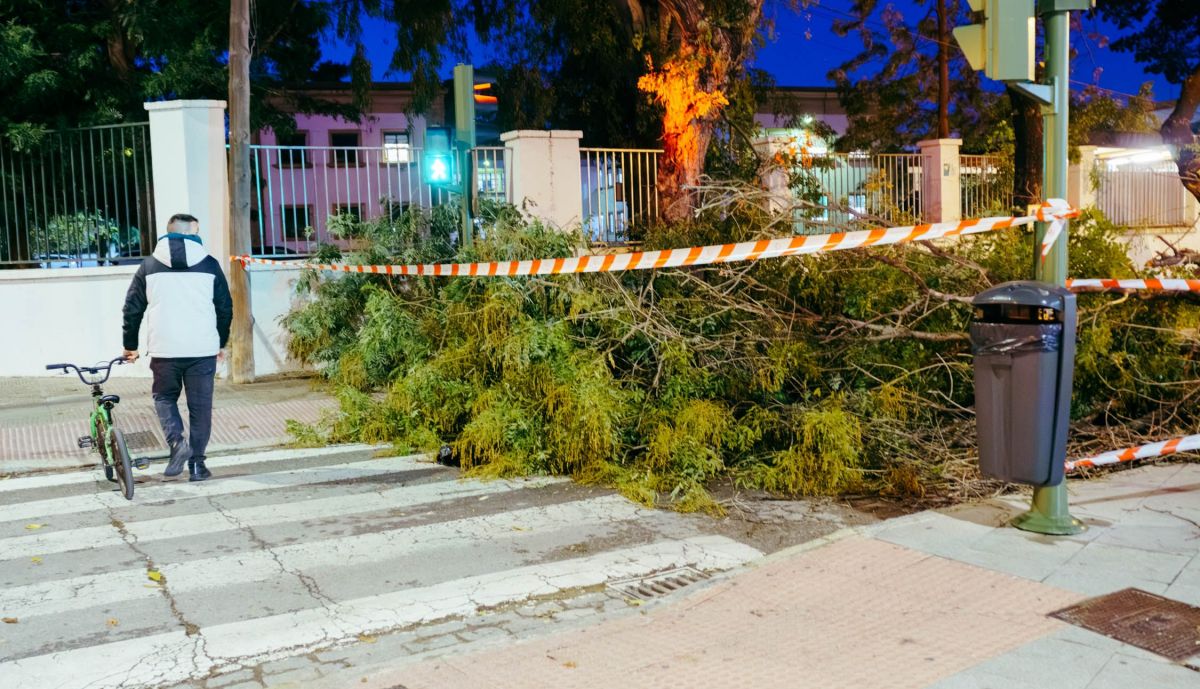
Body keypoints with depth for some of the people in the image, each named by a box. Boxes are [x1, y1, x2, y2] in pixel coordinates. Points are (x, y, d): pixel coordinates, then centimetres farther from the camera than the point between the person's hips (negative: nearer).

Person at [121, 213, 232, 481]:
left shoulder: (150, 265, 5)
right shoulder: (209, 265, 3)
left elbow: (132, 308, 7)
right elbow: (225, 308, 6)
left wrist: (130, 345, 18)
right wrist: (222, 343, 18)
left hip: (163, 349, 1)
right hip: (203, 349, 0)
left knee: (164, 397, 19)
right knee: (200, 405, 8)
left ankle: (177, 441, -4)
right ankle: (197, 464, 10)